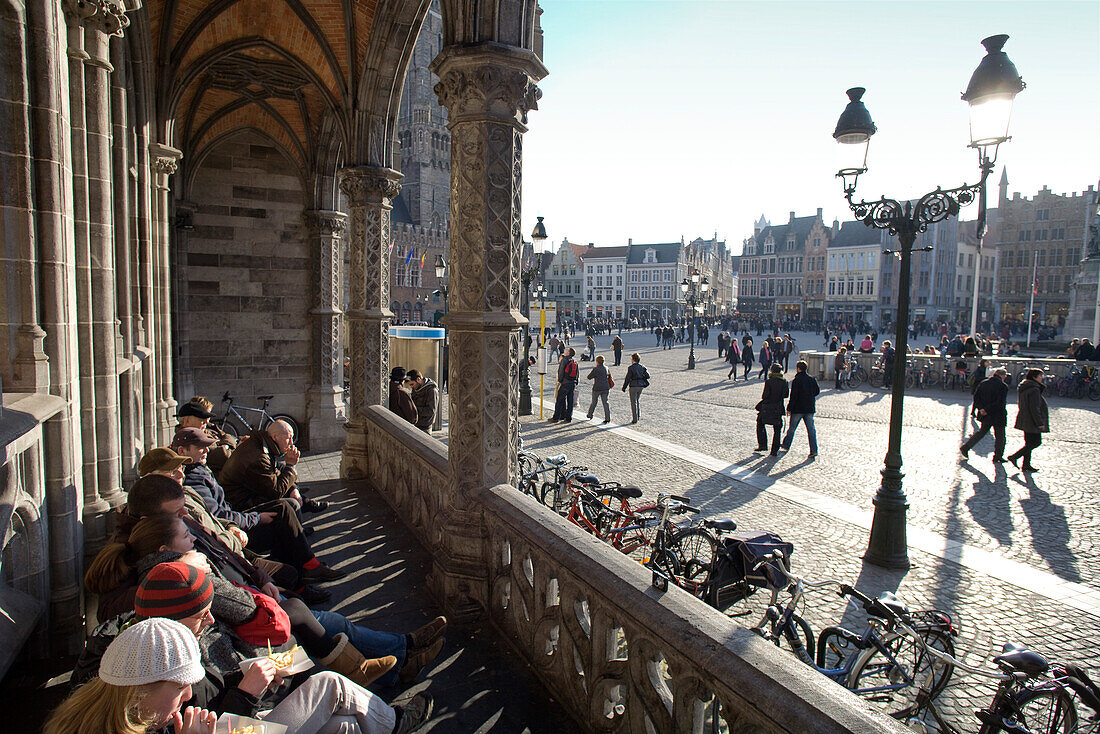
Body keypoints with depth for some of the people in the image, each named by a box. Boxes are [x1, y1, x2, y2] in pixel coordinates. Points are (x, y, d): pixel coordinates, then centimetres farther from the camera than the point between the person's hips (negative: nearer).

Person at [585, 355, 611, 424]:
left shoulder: (595, 369, -13)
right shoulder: (606, 368, 4)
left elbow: (589, 377, -8)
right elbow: (609, 375, 20)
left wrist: (590, 371, 9)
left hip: (597, 388, -4)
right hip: (605, 388, 4)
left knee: (594, 403, 14)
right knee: (605, 403, 4)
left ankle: (590, 415, 31)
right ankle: (607, 418, -2)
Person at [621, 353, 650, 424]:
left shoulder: (631, 368, -13)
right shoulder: (642, 367, 2)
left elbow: (627, 379, -12)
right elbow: (647, 376, -1)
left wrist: (624, 387, -3)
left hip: (633, 386, -5)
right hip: (641, 385, 5)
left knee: (633, 402, 4)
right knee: (638, 400, 24)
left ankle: (634, 419, 6)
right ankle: (638, 415, 23)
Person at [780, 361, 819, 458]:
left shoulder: (796, 380, -14)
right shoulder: (812, 379, 3)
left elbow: (793, 396, -16)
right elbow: (817, 391, 12)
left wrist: (789, 408, -10)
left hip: (798, 409, -4)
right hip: (810, 409, 4)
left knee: (792, 428, 12)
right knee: (811, 429, 4)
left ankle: (786, 445, 26)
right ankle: (814, 450, -3)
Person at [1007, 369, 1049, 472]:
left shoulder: (1023, 388, 10)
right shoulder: (1034, 390, -19)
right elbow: (1034, 408, -22)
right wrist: (1040, 423, -17)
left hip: (1025, 420, 10)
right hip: (1032, 421, -10)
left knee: (1029, 442, 15)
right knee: (1036, 442, 0)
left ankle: (1026, 464, 18)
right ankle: (1014, 457, -3)